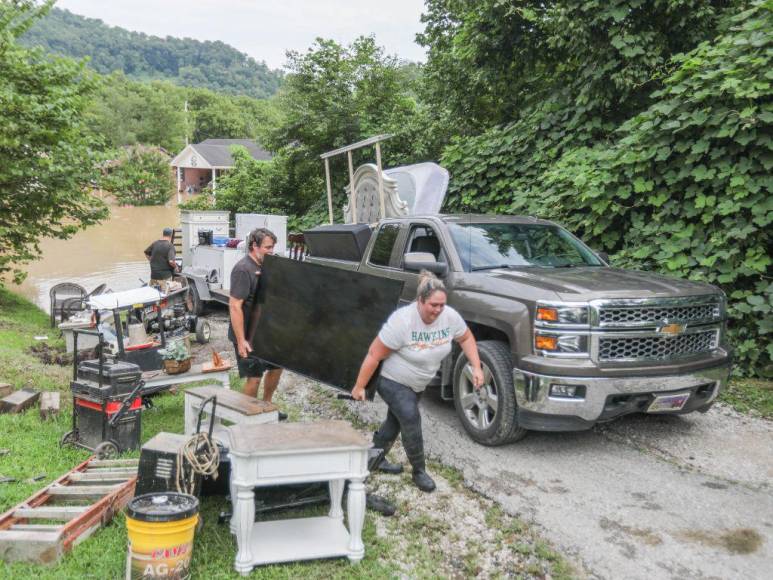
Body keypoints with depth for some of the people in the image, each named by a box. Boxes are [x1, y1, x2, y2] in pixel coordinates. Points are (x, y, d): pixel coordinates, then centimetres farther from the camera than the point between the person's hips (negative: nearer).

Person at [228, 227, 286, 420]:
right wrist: (241, 340, -25)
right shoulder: (243, 270, -20)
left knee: (276, 366, 18)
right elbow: (235, 306, -24)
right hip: (247, 336, -9)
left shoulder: (262, 267, 7)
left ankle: (266, 406, 36)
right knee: (254, 376, -1)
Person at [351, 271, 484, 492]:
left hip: (418, 385, 6)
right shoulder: (402, 321, -32)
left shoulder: (450, 317, -16)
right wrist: (359, 387, -19)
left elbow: (466, 338, 4)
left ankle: (376, 459, 39)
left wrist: (476, 367, -6)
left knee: (395, 421, 19)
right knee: (411, 421, -15)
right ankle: (419, 471, 4)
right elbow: (374, 355, -25)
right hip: (394, 382, -6)